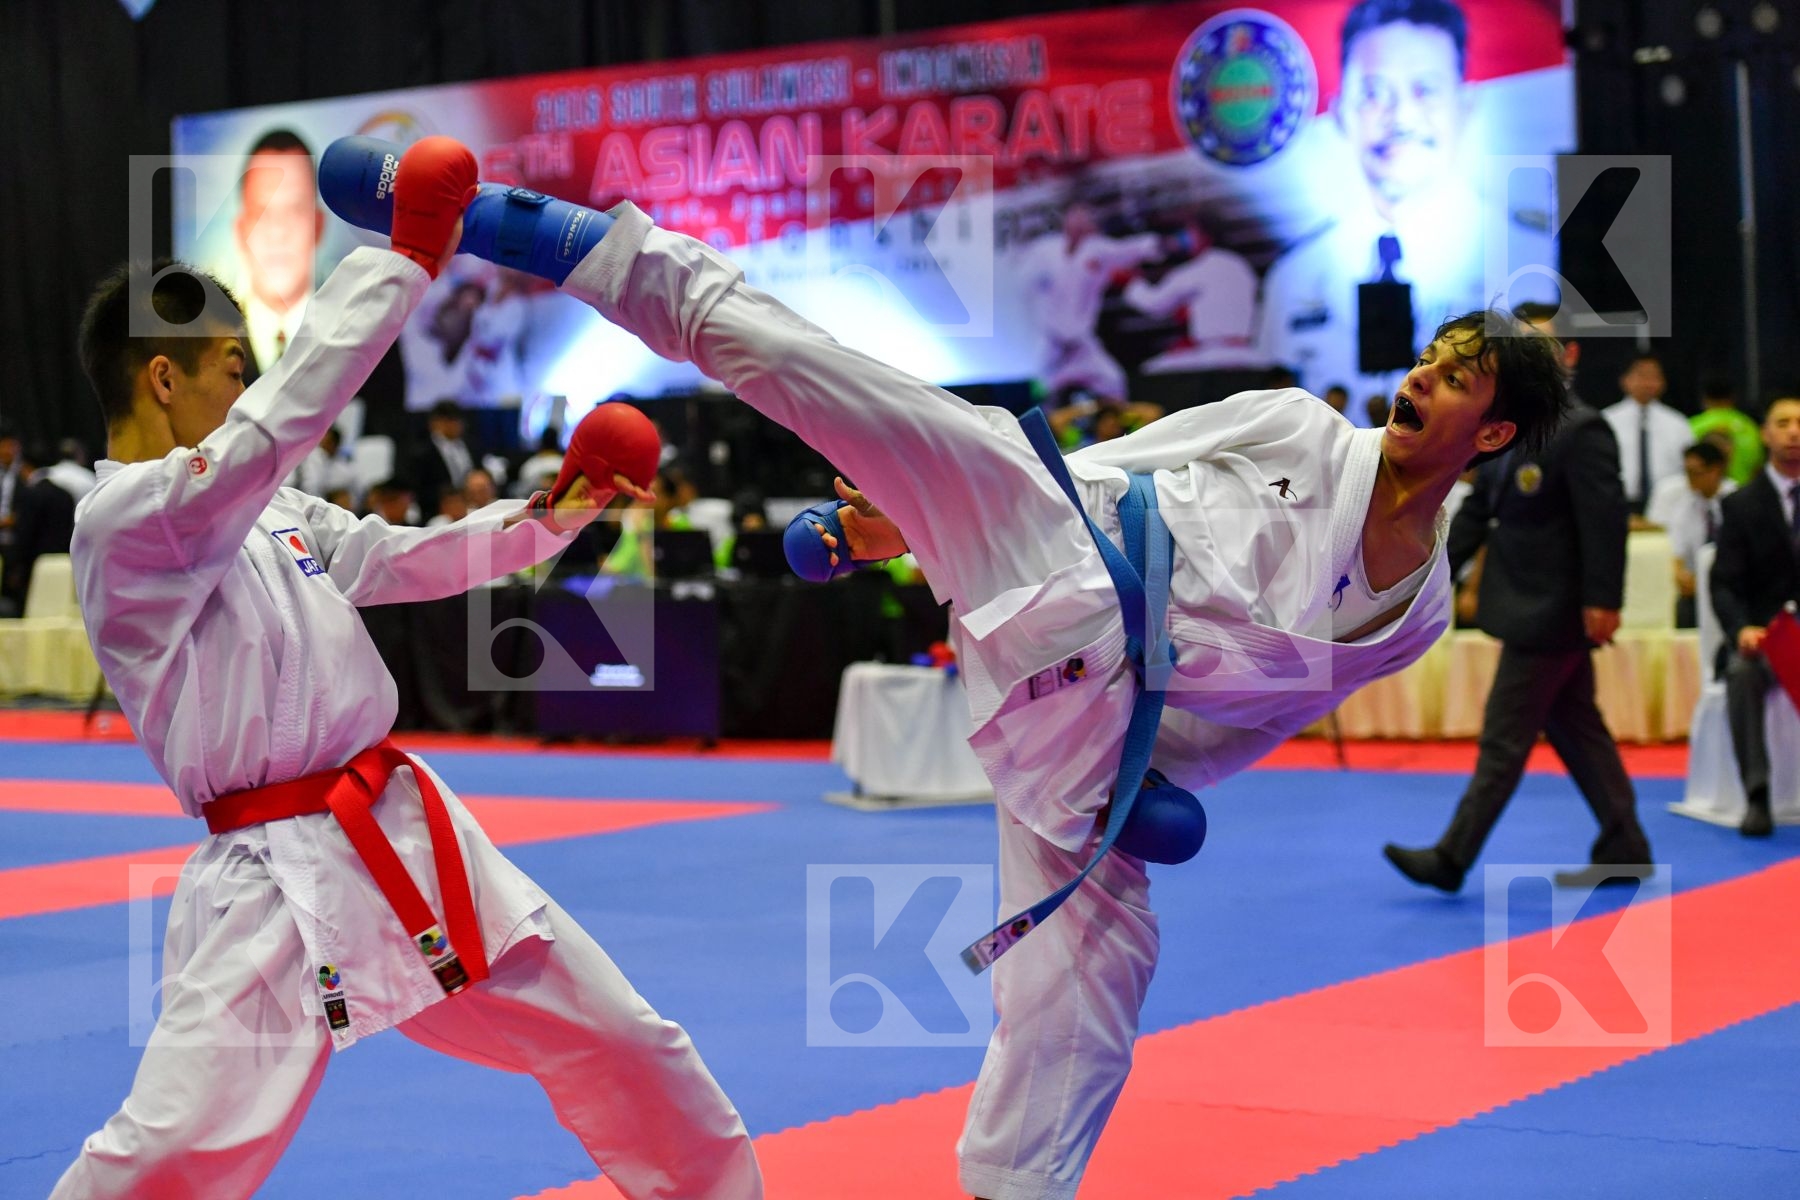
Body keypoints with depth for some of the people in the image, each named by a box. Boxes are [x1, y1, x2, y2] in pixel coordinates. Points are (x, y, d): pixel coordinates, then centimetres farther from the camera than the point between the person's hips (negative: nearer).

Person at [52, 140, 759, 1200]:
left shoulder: (262, 510, 14)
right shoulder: (123, 518, -14)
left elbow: (410, 561, 23)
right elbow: (287, 415, -26)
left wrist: (552, 513, 12)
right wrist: (406, 260, -21)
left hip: (409, 831, 8)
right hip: (279, 887, -8)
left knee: (620, 1043, 14)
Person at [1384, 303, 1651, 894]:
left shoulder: (1580, 430, -16)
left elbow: (1605, 518, -21)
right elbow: (1478, 510, 14)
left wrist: (1602, 601, -24)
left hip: (1550, 610, -10)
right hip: (1532, 606, 10)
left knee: (1505, 737, -4)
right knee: (1575, 728, 15)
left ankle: (1452, 859, 1)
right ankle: (1623, 850, 23)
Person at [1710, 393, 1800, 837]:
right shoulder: (1742, 504, 5)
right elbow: (1725, 584, -2)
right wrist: (1742, 629, -22)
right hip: (1763, 634, 0)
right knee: (1742, 671, -34)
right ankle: (1757, 797, -34)